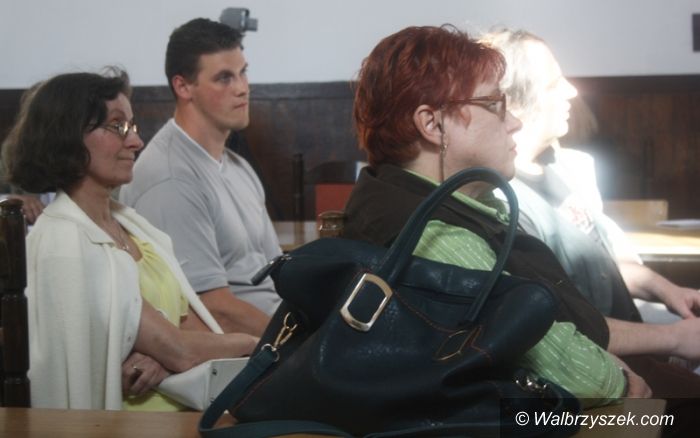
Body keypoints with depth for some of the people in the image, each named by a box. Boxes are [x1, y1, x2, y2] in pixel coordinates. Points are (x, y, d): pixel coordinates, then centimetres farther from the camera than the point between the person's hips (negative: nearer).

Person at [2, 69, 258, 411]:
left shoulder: (128, 222, 12)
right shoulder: (64, 244, -14)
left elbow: (195, 326, 8)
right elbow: (179, 350, -14)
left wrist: (165, 356, -14)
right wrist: (258, 343, 1)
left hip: (184, 402, 7)